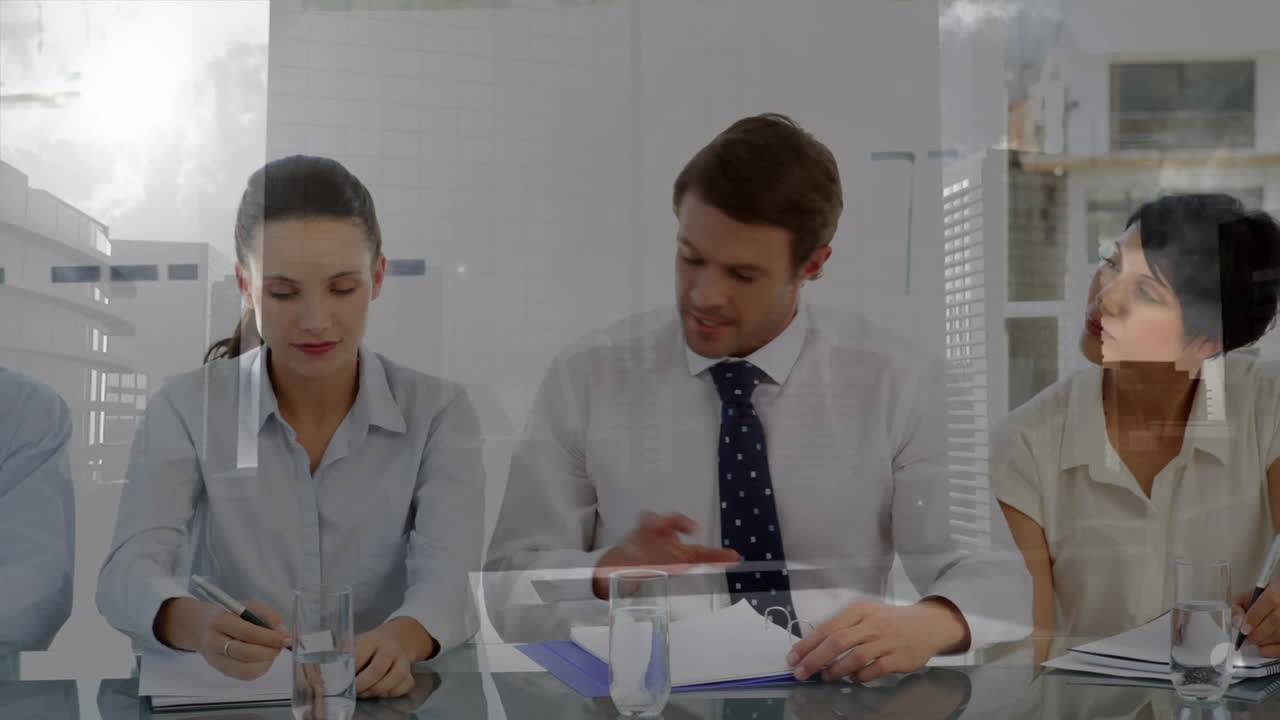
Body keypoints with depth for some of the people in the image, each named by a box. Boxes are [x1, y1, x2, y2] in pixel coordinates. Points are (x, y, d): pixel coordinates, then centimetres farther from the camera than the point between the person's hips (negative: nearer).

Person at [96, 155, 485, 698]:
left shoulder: (438, 413, -1)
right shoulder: (185, 410, -2)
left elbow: (448, 577, -14)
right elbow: (127, 576, -14)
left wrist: (400, 639, -37)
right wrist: (196, 624, -37)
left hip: (381, 698, -1)